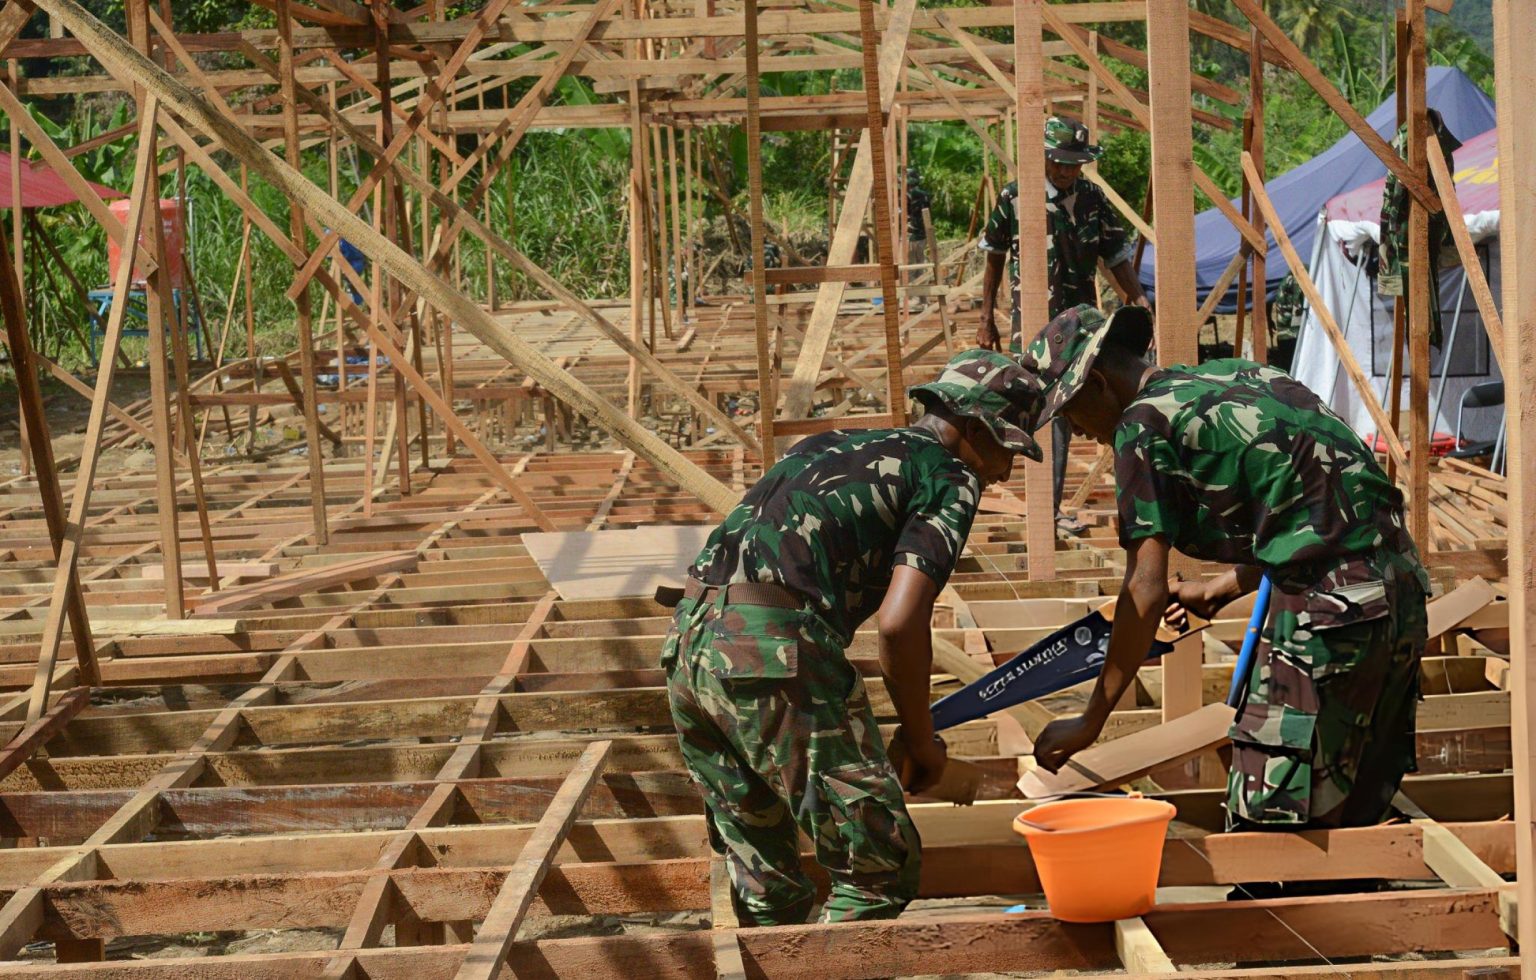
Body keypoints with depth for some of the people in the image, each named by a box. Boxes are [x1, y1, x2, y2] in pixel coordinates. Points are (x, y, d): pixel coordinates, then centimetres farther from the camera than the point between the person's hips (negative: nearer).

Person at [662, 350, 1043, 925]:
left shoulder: (825, 446, 28)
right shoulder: (950, 479, 6)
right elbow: (899, 621, -8)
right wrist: (921, 738, 6)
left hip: (689, 644, 8)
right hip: (776, 654, -8)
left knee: (765, 879, 16)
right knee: (882, 868, 0)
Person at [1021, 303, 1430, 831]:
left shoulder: (1143, 425, -6)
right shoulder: (1234, 376, 19)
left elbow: (1146, 592, -9)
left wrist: (1090, 722, -2)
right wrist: (1219, 590, 32)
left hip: (1330, 608, -9)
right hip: (1398, 586, 9)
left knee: (1266, 826, -5)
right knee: (1354, 819, 17)